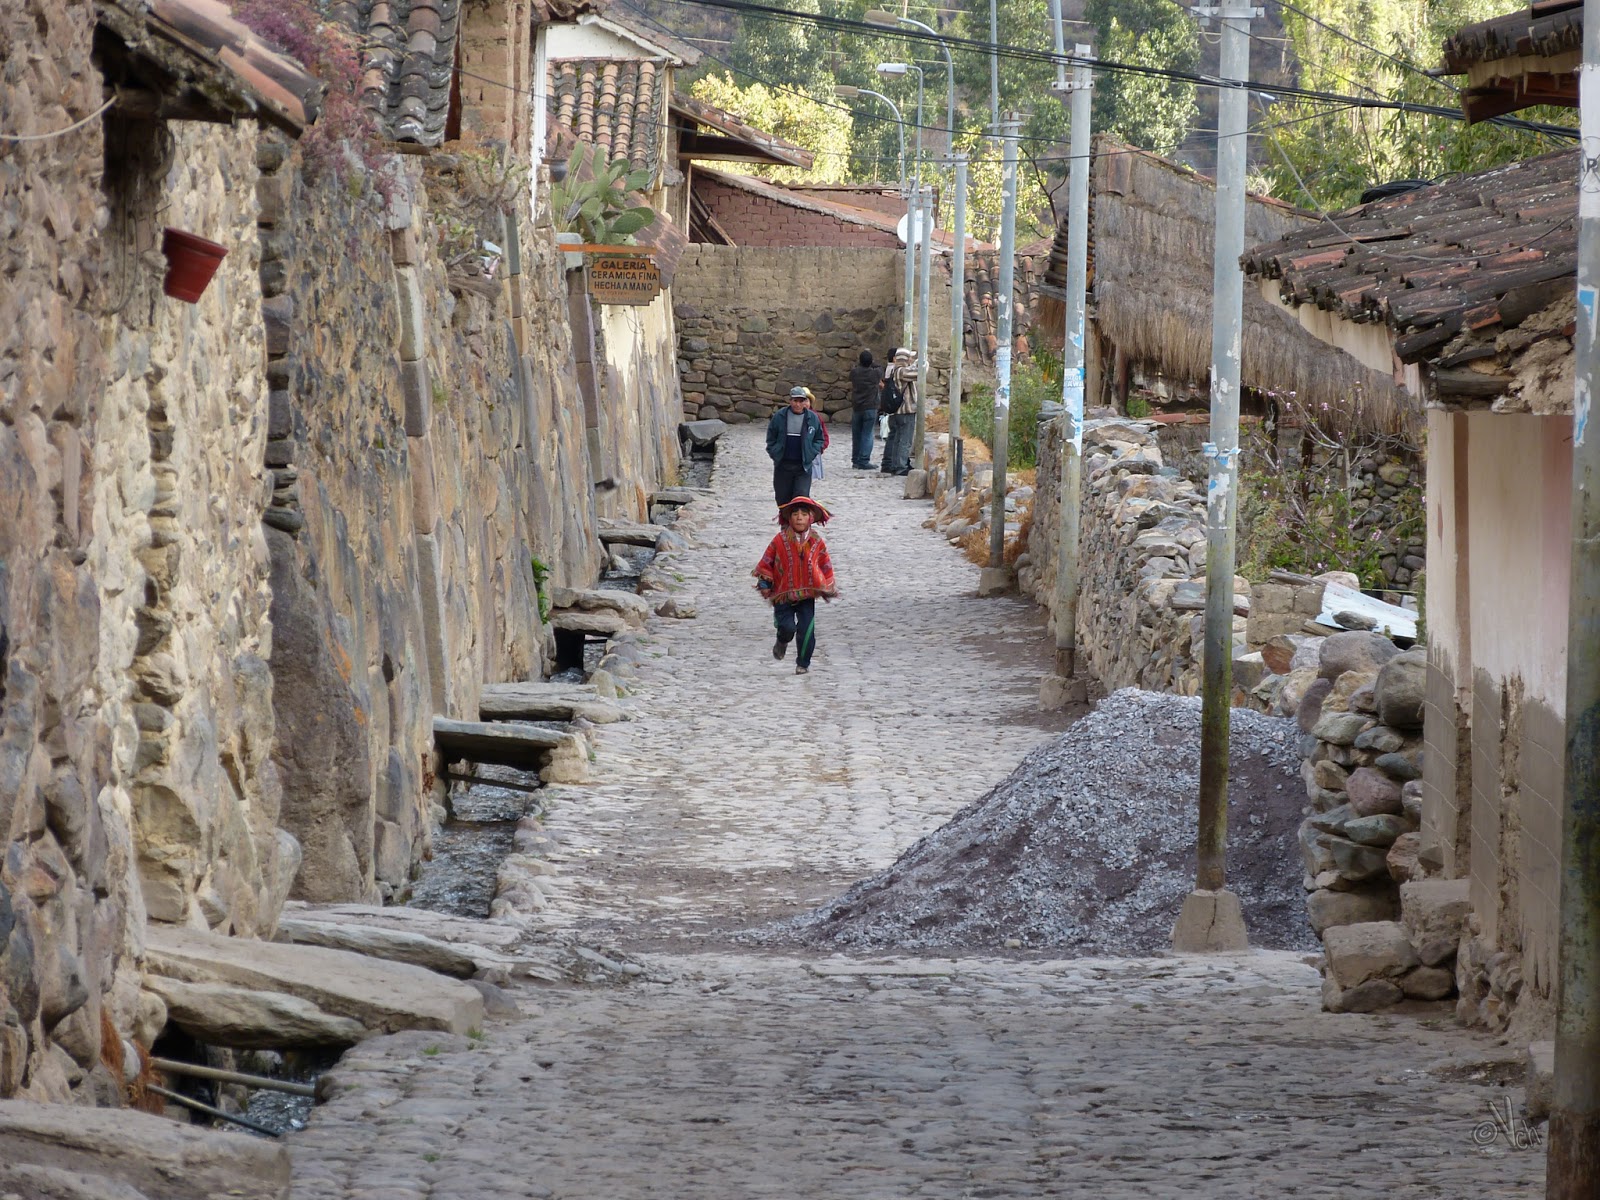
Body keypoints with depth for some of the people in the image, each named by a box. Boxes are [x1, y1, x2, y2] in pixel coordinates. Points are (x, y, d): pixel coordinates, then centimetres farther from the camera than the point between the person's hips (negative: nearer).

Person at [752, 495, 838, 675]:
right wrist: (764, 583, -1)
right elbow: (766, 563, 3)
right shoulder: (779, 540, -6)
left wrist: (828, 588, 9)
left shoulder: (817, 543, -1)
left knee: (806, 630, -4)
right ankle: (782, 642, 24)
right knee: (787, 627, -13)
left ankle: (803, 664, 13)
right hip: (783, 594, -1)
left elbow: (826, 566, 10)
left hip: (807, 595, 1)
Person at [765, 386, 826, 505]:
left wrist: (812, 453, -2)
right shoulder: (779, 416, -1)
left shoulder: (813, 418, -1)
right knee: (783, 498, 9)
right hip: (783, 465, 1)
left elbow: (819, 439, 11)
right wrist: (774, 453, -1)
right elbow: (771, 438, 9)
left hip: (804, 465, -1)